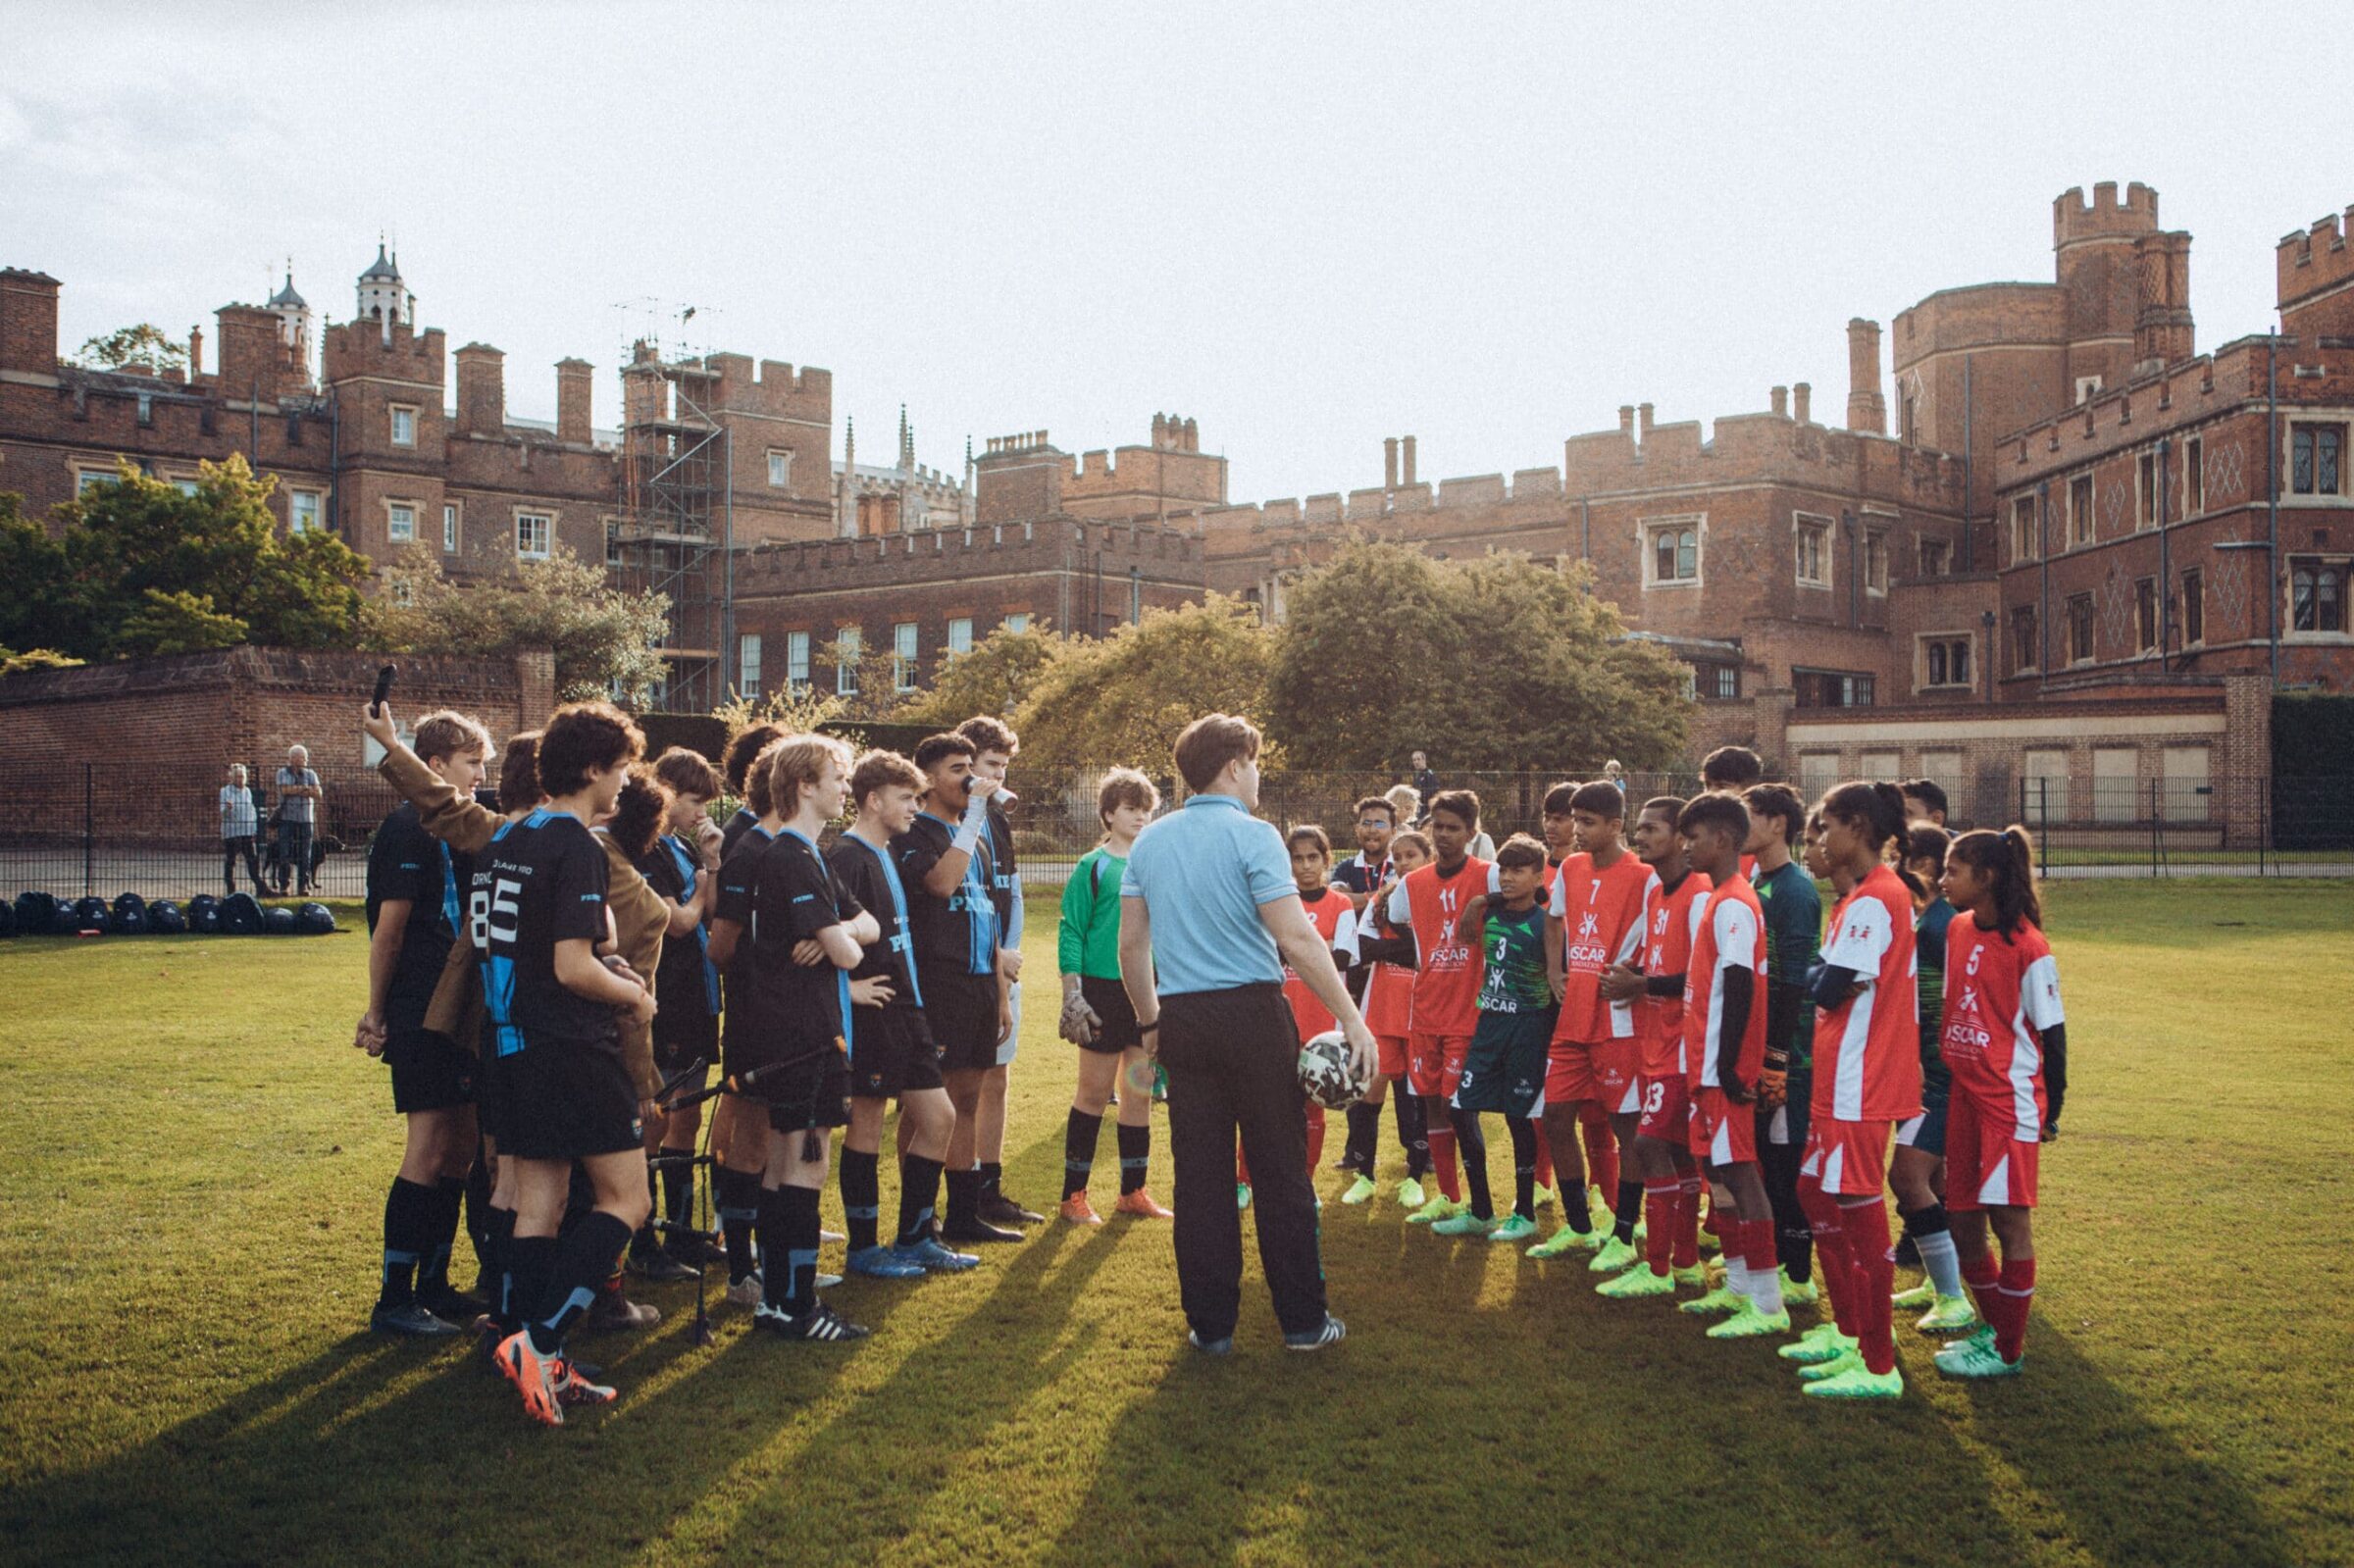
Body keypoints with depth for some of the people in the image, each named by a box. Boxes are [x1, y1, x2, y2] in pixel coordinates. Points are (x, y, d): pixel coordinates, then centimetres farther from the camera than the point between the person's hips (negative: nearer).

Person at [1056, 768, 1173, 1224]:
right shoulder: (1093, 866, -4)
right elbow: (1070, 934, -7)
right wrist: (1072, 997, -14)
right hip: (1104, 990, -5)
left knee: (1141, 1093, 9)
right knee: (1093, 1093, 0)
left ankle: (1133, 1191, 20)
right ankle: (1074, 1194, 9)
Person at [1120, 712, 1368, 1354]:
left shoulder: (1150, 842, 8)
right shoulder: (1252, 836, -9)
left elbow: (1131, 945, 11)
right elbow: (1297, 939, -16)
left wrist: (1149, 1020, 22)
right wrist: (1352, 1018, -13)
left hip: (1183, 1021, 5)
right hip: (1252, 1013, -5)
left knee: (1199, 1174, 9)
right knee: (1280, 1170, 5)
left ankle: (1210, 1324, 14)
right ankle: (1302, 1319, 12)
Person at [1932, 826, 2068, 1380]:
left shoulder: (2028, 949, -14)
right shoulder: (1957, 930, 6)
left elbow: (2052, 1032, -10)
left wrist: (2052, 1108, -7)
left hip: (2011, 1100, -7)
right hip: (1965, 1094, 7)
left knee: (2010, 1219, -1)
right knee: (1964, 1221, 12)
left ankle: (2008, 1352, 9)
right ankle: (1995, 1328, 30)